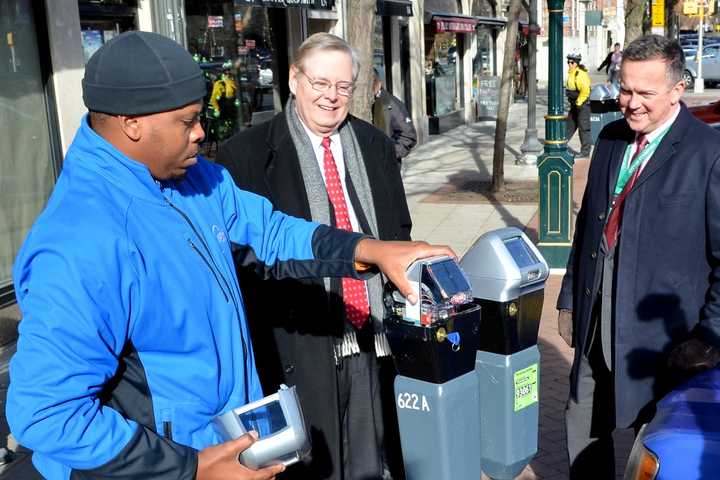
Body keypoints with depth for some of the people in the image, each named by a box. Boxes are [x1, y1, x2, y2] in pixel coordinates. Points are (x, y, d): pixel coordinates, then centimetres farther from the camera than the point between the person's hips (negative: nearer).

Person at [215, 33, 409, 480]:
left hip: (376, 341, 4)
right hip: (300, 347, -4)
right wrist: (254, 343, -8)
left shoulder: (377, 147, 9)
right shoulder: (248, 154, -6)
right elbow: (236, 252, -6)